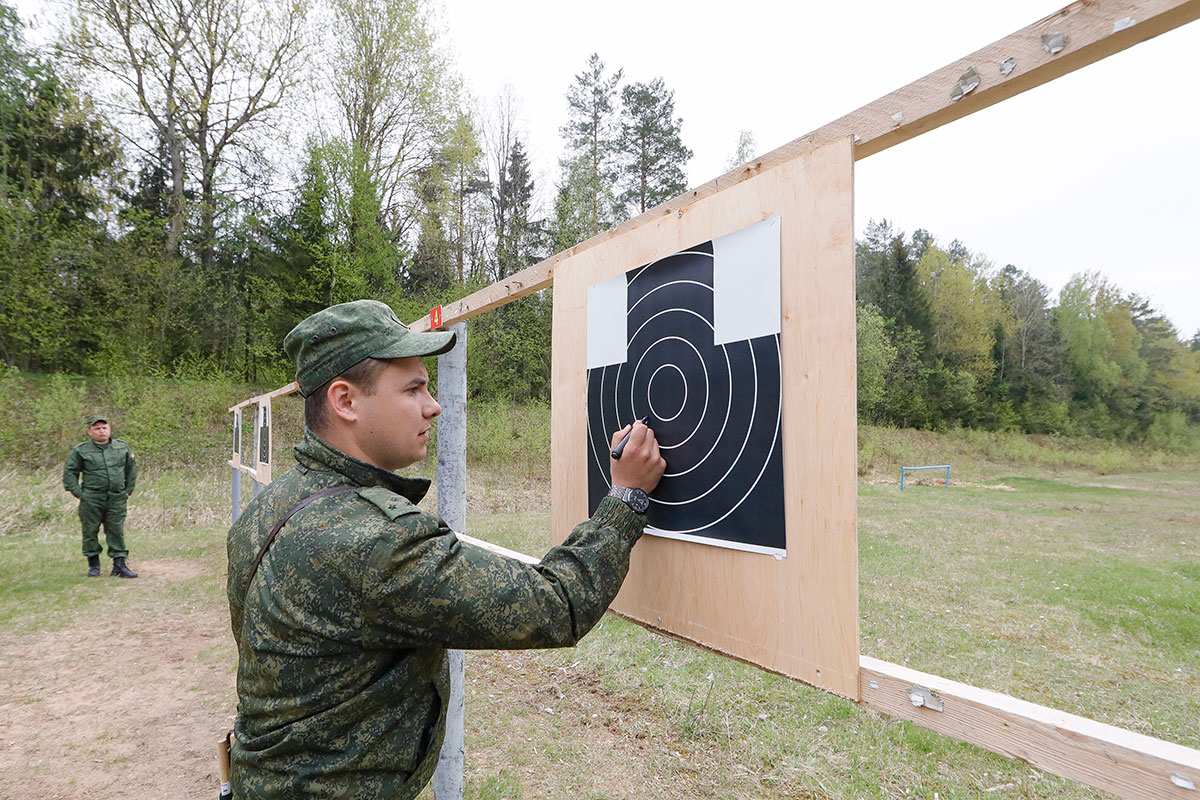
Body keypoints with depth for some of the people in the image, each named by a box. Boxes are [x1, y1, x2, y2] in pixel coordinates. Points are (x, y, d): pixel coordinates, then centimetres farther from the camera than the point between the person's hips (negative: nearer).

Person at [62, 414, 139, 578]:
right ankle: (93, 564, 22)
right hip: (91, 500, -2)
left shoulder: (122, 448, 8)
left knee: (117, 532, 3)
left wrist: (128, 491, 12)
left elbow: (132, 470, 17)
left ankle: (119, 565, 7)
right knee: (90, 531, 6)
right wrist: (78, 493, -3)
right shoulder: (80, 450, 0)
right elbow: (69, 473, 4)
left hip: (117, 500, 2)